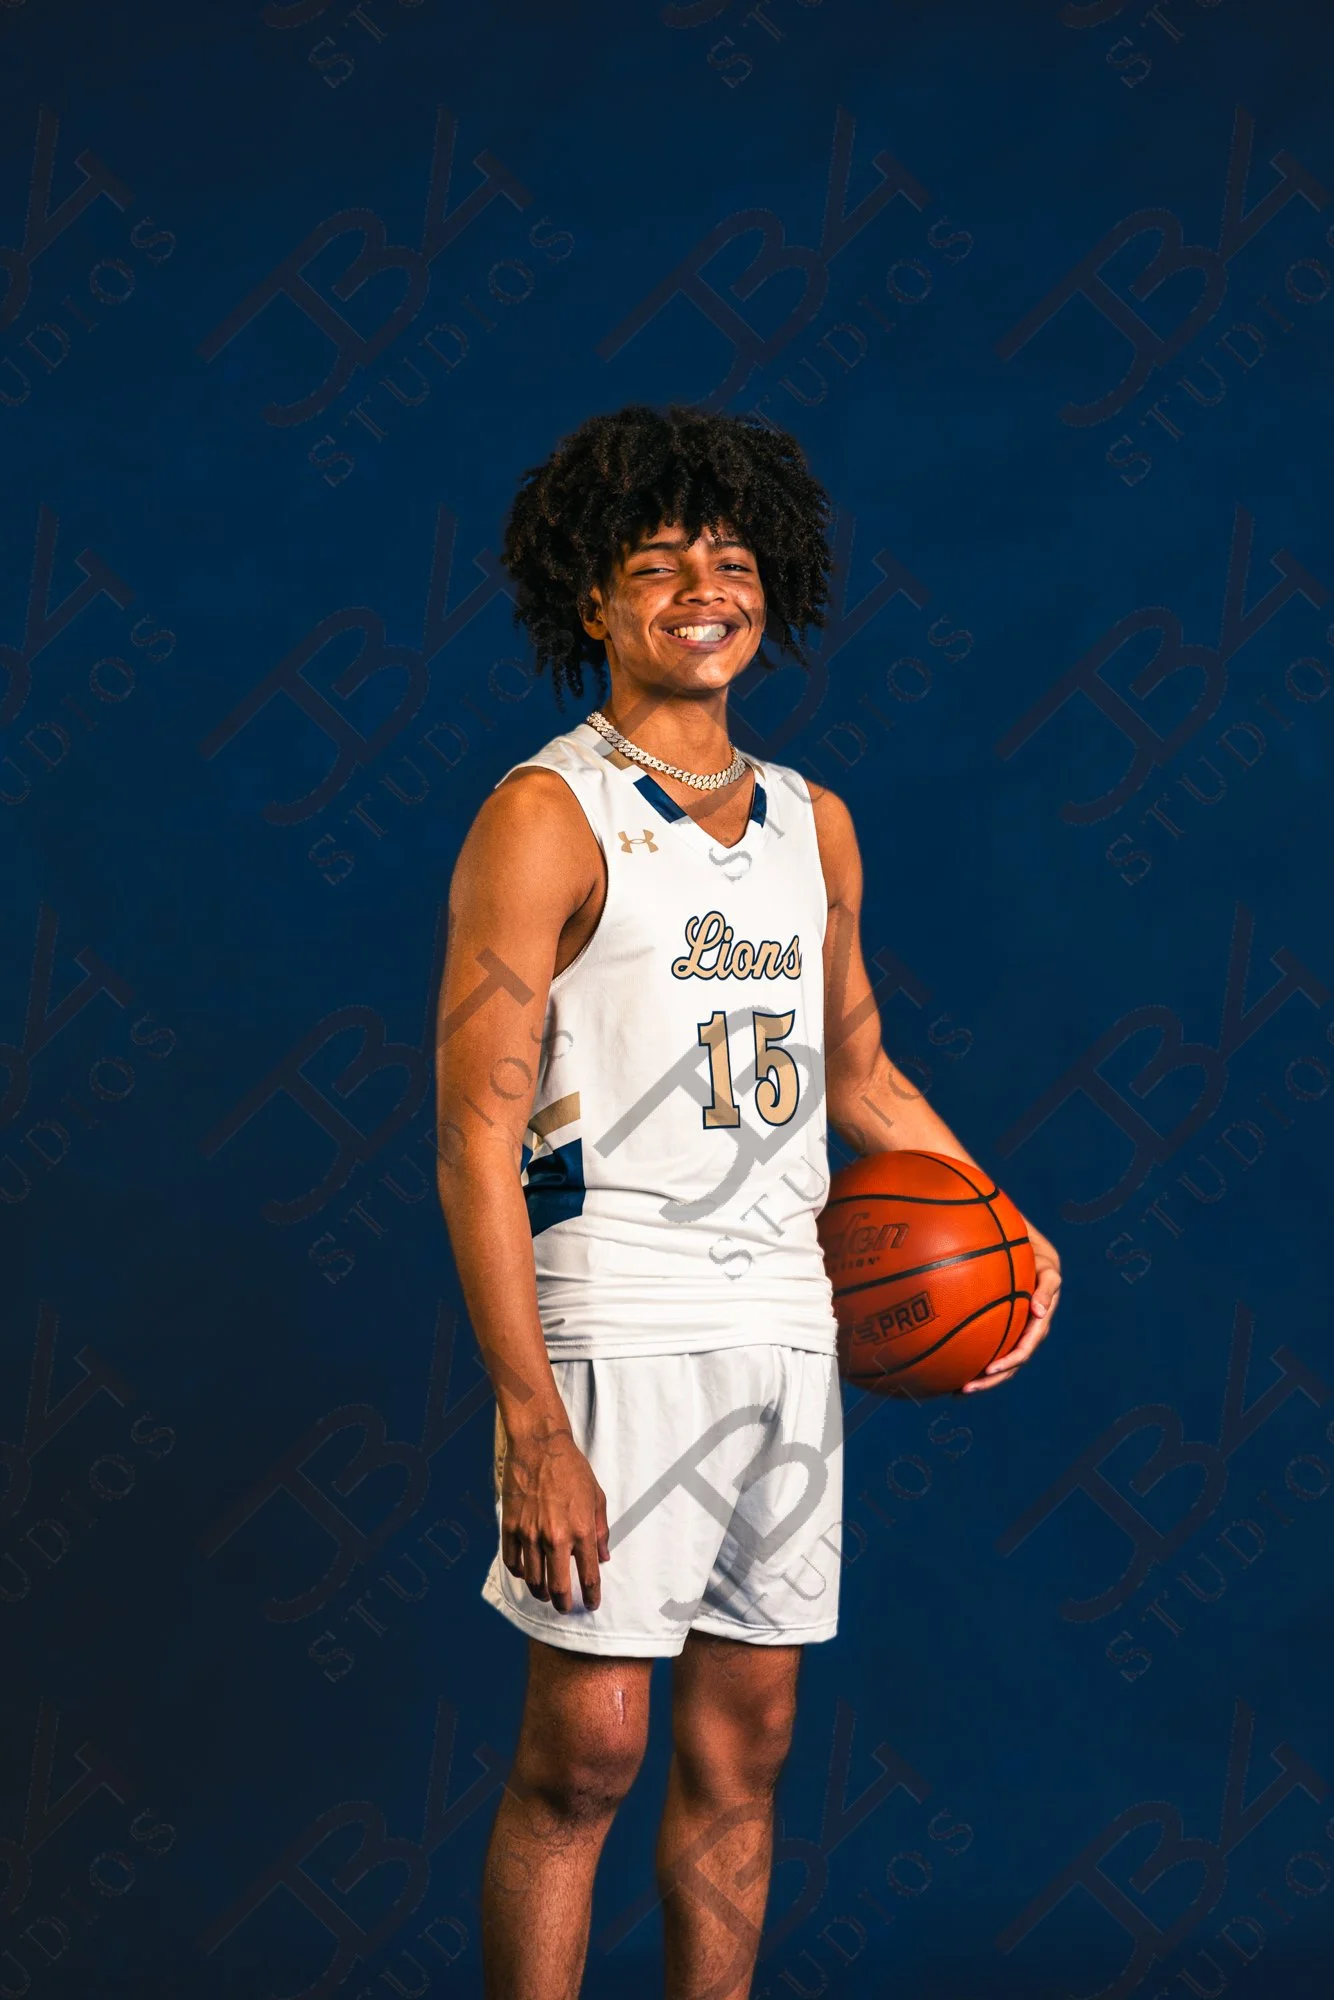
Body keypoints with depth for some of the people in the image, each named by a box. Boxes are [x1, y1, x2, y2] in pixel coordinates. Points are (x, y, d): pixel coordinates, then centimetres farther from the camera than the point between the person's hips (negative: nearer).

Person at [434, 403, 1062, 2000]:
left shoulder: (814, 825, 13)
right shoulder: (546, 817, -7)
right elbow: (477, 1136, -12)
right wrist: (532, 1427, -19)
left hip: (790, 1331, 6)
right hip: (619, 1331, -6)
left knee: (744, 1742, 10)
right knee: (584, 1748, -5)